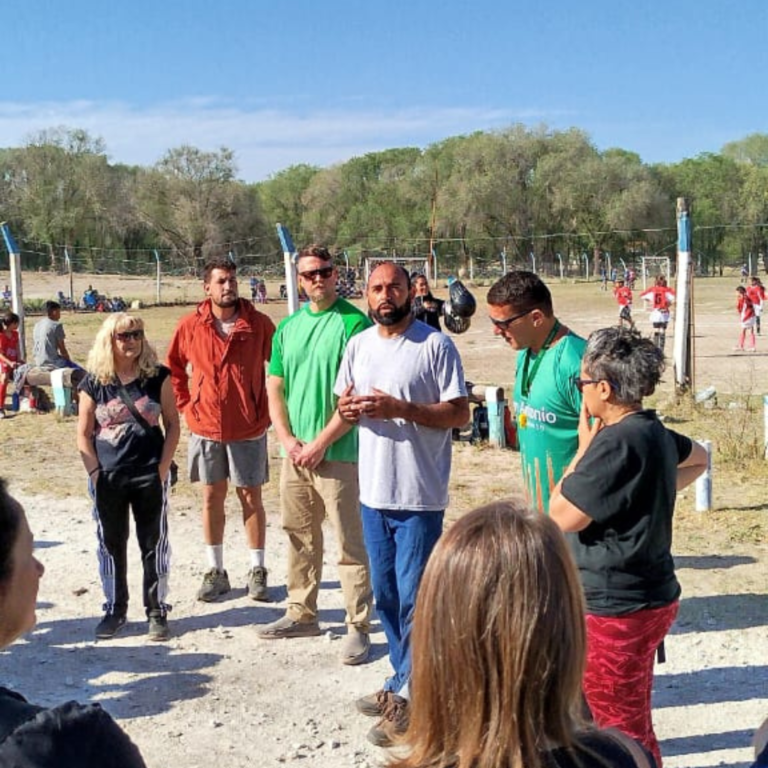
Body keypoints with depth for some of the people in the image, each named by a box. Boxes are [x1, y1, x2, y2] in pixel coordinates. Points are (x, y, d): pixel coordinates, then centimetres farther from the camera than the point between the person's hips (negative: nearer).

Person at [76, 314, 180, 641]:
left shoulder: (157, 376, -1)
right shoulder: (94, 383, 0)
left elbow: (172, 423, 1)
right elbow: (84, 434, 3)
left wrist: (163, 467, -6)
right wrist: (95, 472, -7)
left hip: (150, 476, -1)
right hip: (107, 478, 1)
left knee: (154, 544, 6)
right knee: (111, 545, 10)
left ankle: (157, 611, 18)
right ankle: (114, 610, 25)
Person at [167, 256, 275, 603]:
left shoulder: (259, 323, -6)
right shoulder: (190, 325, -2)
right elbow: (173, 366, 13)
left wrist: (272, 407, 0)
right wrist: (184, 404, 7)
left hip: (249, 427, -1)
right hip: (206, 427, 2)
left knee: (251, 497, 6)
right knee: (211, 497, 9)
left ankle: (257, 571, 17)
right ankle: (215, 571, 21)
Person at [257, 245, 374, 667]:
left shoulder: (353, 324, -9)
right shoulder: (289, 326, 11)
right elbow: (274, 387, 12)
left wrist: (320, 443, -15)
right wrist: (287, 439, -2)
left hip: (337, 454, -6)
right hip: (295, 453, 7)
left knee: (349, 544, 0)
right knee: (300, 538, 17)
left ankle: (359, 627, 10)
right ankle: (301, 613, 32)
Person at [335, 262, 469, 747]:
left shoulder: (436, 345, -9)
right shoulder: (358, 345, 9)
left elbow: (460, 413, -12)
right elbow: (345, 406, 16)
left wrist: (400, 408, -22)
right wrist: (347, 410, -8)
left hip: (420, 497, -6)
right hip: (373, 492, 6)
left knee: (413, 598, 1)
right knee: (386, 596, 16)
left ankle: (407, 697, 14)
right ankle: (405, 682, 33)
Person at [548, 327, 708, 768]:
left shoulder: (616, 442, -24)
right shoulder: (655, 432, 5)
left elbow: (561, 516, -20)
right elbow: (699, 458, 27)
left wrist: (584, 447, -11)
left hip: (617, 609, -9)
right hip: (651, 596, 9)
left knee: (624, 729, 6)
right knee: (632, 722, 24)